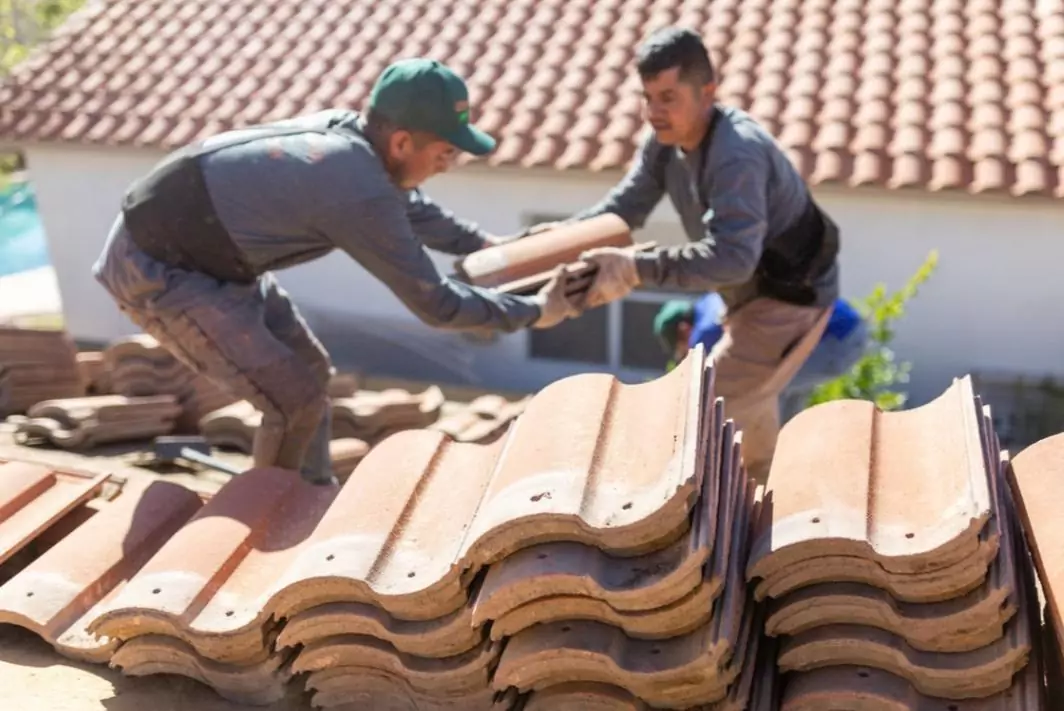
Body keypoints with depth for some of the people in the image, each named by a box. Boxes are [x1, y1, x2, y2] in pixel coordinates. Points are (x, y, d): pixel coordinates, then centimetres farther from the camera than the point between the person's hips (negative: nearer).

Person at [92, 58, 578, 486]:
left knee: (309, 369, 13)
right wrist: (533, 312, -8)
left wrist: (488, 246, 15)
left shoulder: (346, 131, -3)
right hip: (154, 268, -9)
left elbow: (411, 208, 19)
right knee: (295, 399, -8)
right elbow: (432, 303, -19)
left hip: (204, 252, 10)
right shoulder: (359, 193, -30)